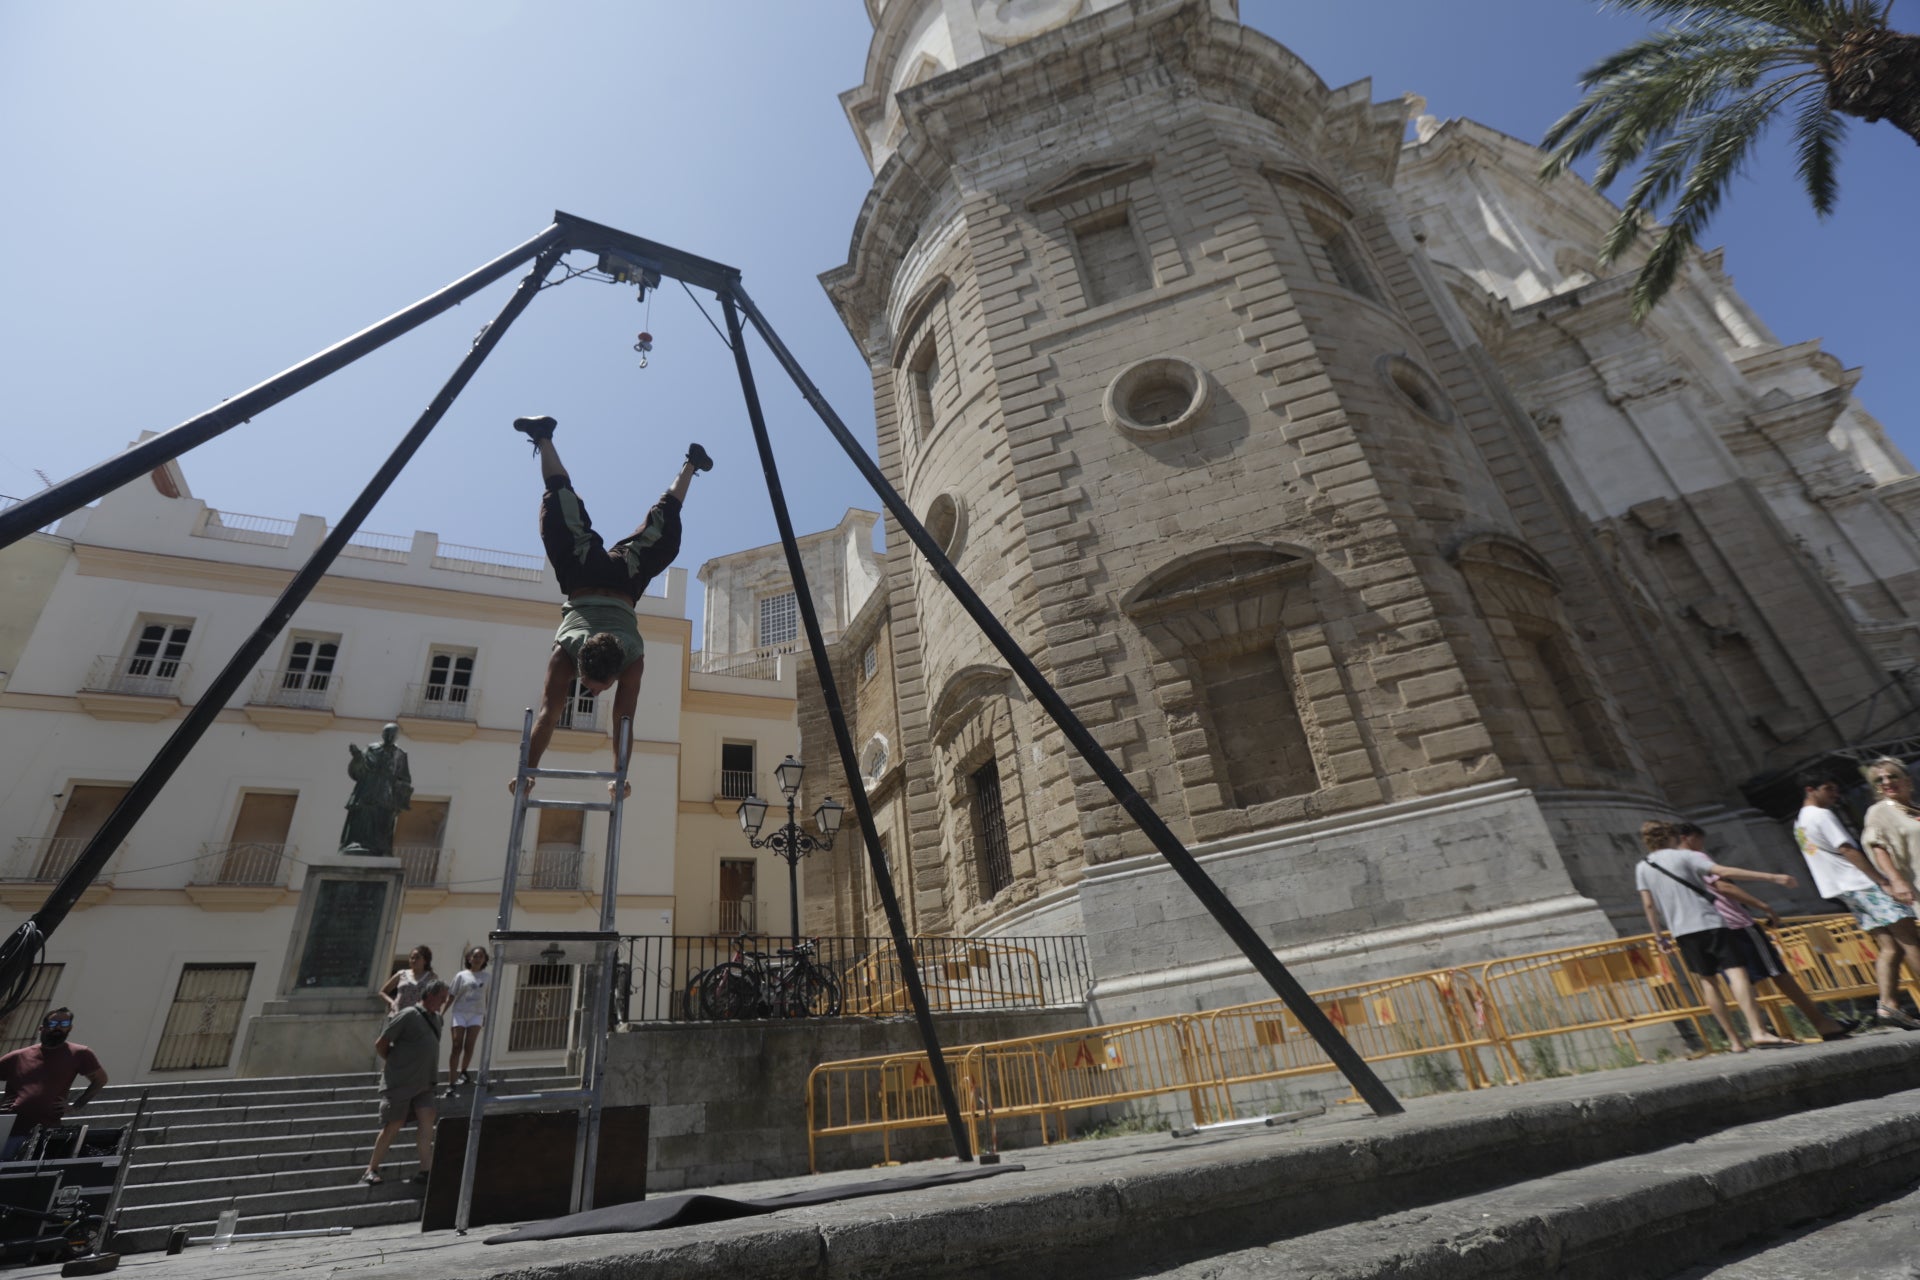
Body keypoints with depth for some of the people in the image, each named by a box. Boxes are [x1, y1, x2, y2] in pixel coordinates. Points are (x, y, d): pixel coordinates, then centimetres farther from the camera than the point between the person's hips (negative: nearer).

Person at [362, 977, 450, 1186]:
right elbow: (380, 1044, -8)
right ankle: (371, 1169, 19)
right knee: (393, 1126, 1)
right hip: (399, 1082, -6)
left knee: (427, 1119, -4)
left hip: (423, 1082, 6)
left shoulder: (435, 1018, 10)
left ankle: (426, 1169, -1)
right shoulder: (408, 1015, -14)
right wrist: (394, 1063, 3)